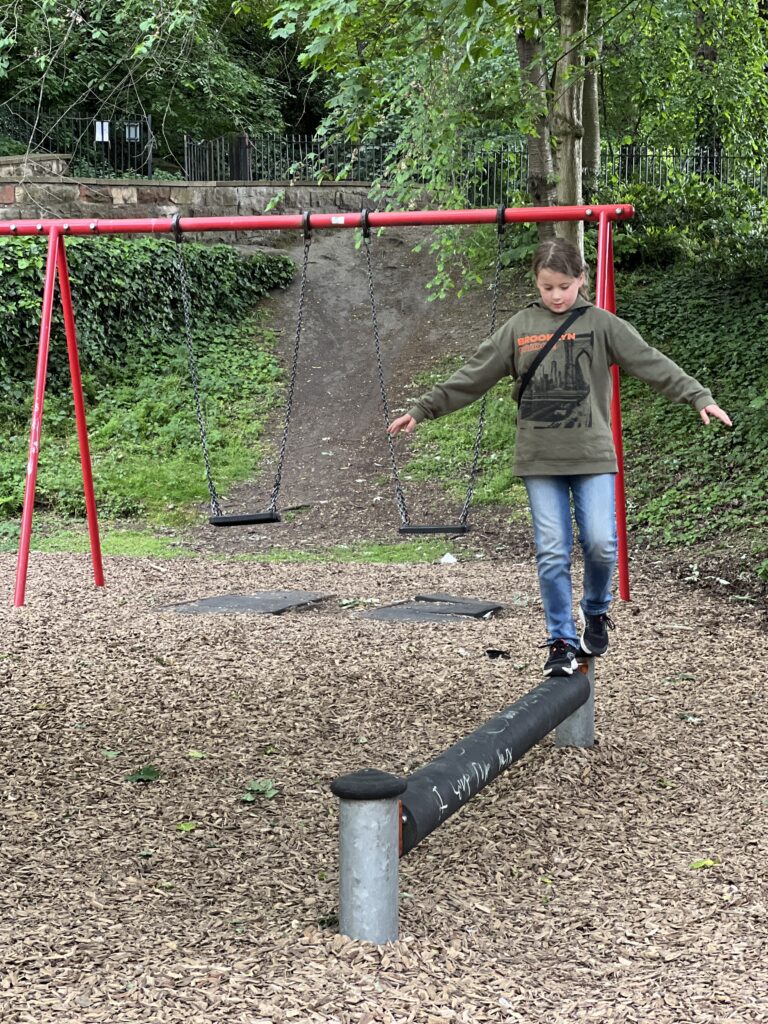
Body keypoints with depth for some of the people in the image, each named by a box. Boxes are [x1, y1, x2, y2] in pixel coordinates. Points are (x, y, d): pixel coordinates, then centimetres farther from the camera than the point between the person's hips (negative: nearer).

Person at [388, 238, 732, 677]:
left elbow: (651, 362, -6)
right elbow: (473, 376, 11)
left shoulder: (601, 324, 1)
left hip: (592, 457, -1)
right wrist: (422, 410, 11)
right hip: (540, 459, 1)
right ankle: (562, 642, 10)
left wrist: (699, 396, -17)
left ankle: (596, 610, 22)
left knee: (601, 543, -8)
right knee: (553, 554, -1)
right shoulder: (520, 328, 7)